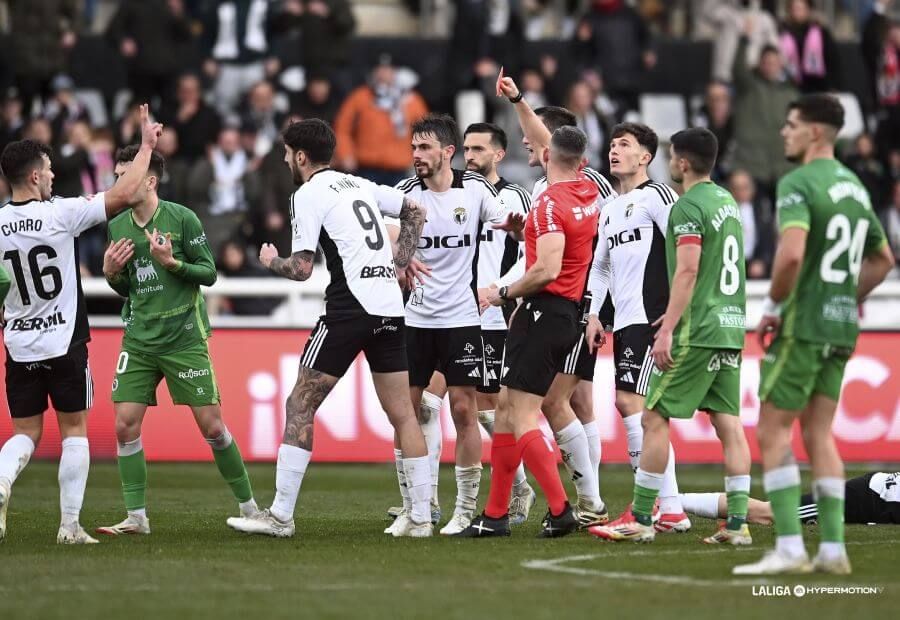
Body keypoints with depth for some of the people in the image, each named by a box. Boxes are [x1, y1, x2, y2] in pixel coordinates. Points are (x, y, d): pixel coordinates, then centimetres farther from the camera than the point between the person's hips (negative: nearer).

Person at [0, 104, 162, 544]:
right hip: (64, 343, -3)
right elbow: (122, 195, -10)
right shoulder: (60, 215, -13)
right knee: (74, 430, 8)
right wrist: (146, 145, 1)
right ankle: (70, 525, 4)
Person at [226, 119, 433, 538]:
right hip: (390, 308, 7)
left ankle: (280, 515, -2)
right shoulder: (359, 185, 18)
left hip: (349, 307, -7)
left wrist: (271, 261, 11)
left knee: (300, 406, -1)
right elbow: (415, 211, 29)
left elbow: (302, 268, -8)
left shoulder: (308, 195, -4)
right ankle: (420, 517, 7)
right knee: (402, 413, 9)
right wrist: (399, 264, 25)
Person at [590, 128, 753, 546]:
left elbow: (688, 271, -19)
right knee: (728, 423, 6)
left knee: (655, 418, -3)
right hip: (729, 328, 9)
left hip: (696, 334, -8)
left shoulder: (688, 206, -11)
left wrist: (668, 330, -20)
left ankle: (640, 519, -2)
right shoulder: (727, 201, 16)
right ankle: (738, 524, 1)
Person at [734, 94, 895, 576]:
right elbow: (882, 259, 24)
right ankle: (832, 549, 7)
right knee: (818, 435, 11)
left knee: (772, 432, -2)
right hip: (842, 326, 8)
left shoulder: (798, 184, -13)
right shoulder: (854, 186, 14)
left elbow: (791, 253, -28)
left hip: (803, 323, -8)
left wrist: (773, 303, -13)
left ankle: (789, 548, -8)